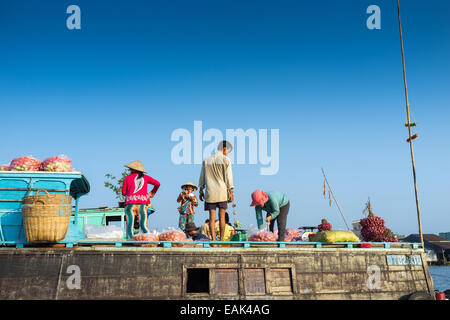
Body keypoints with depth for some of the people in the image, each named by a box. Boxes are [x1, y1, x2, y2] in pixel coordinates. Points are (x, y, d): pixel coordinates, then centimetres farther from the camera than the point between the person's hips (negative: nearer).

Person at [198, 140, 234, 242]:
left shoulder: (206, 161, 10)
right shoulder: (226, 160, -1)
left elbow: (202, 178, 12)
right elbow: (228, 178, -4)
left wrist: (201, 191, 20)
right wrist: (231, 193, 0)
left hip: (210, 192, 2)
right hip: (222, 192, -2)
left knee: (212, 217, 2)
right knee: (222, 217, 5)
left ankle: (213, 240, -4)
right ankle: (221, 240, 8)